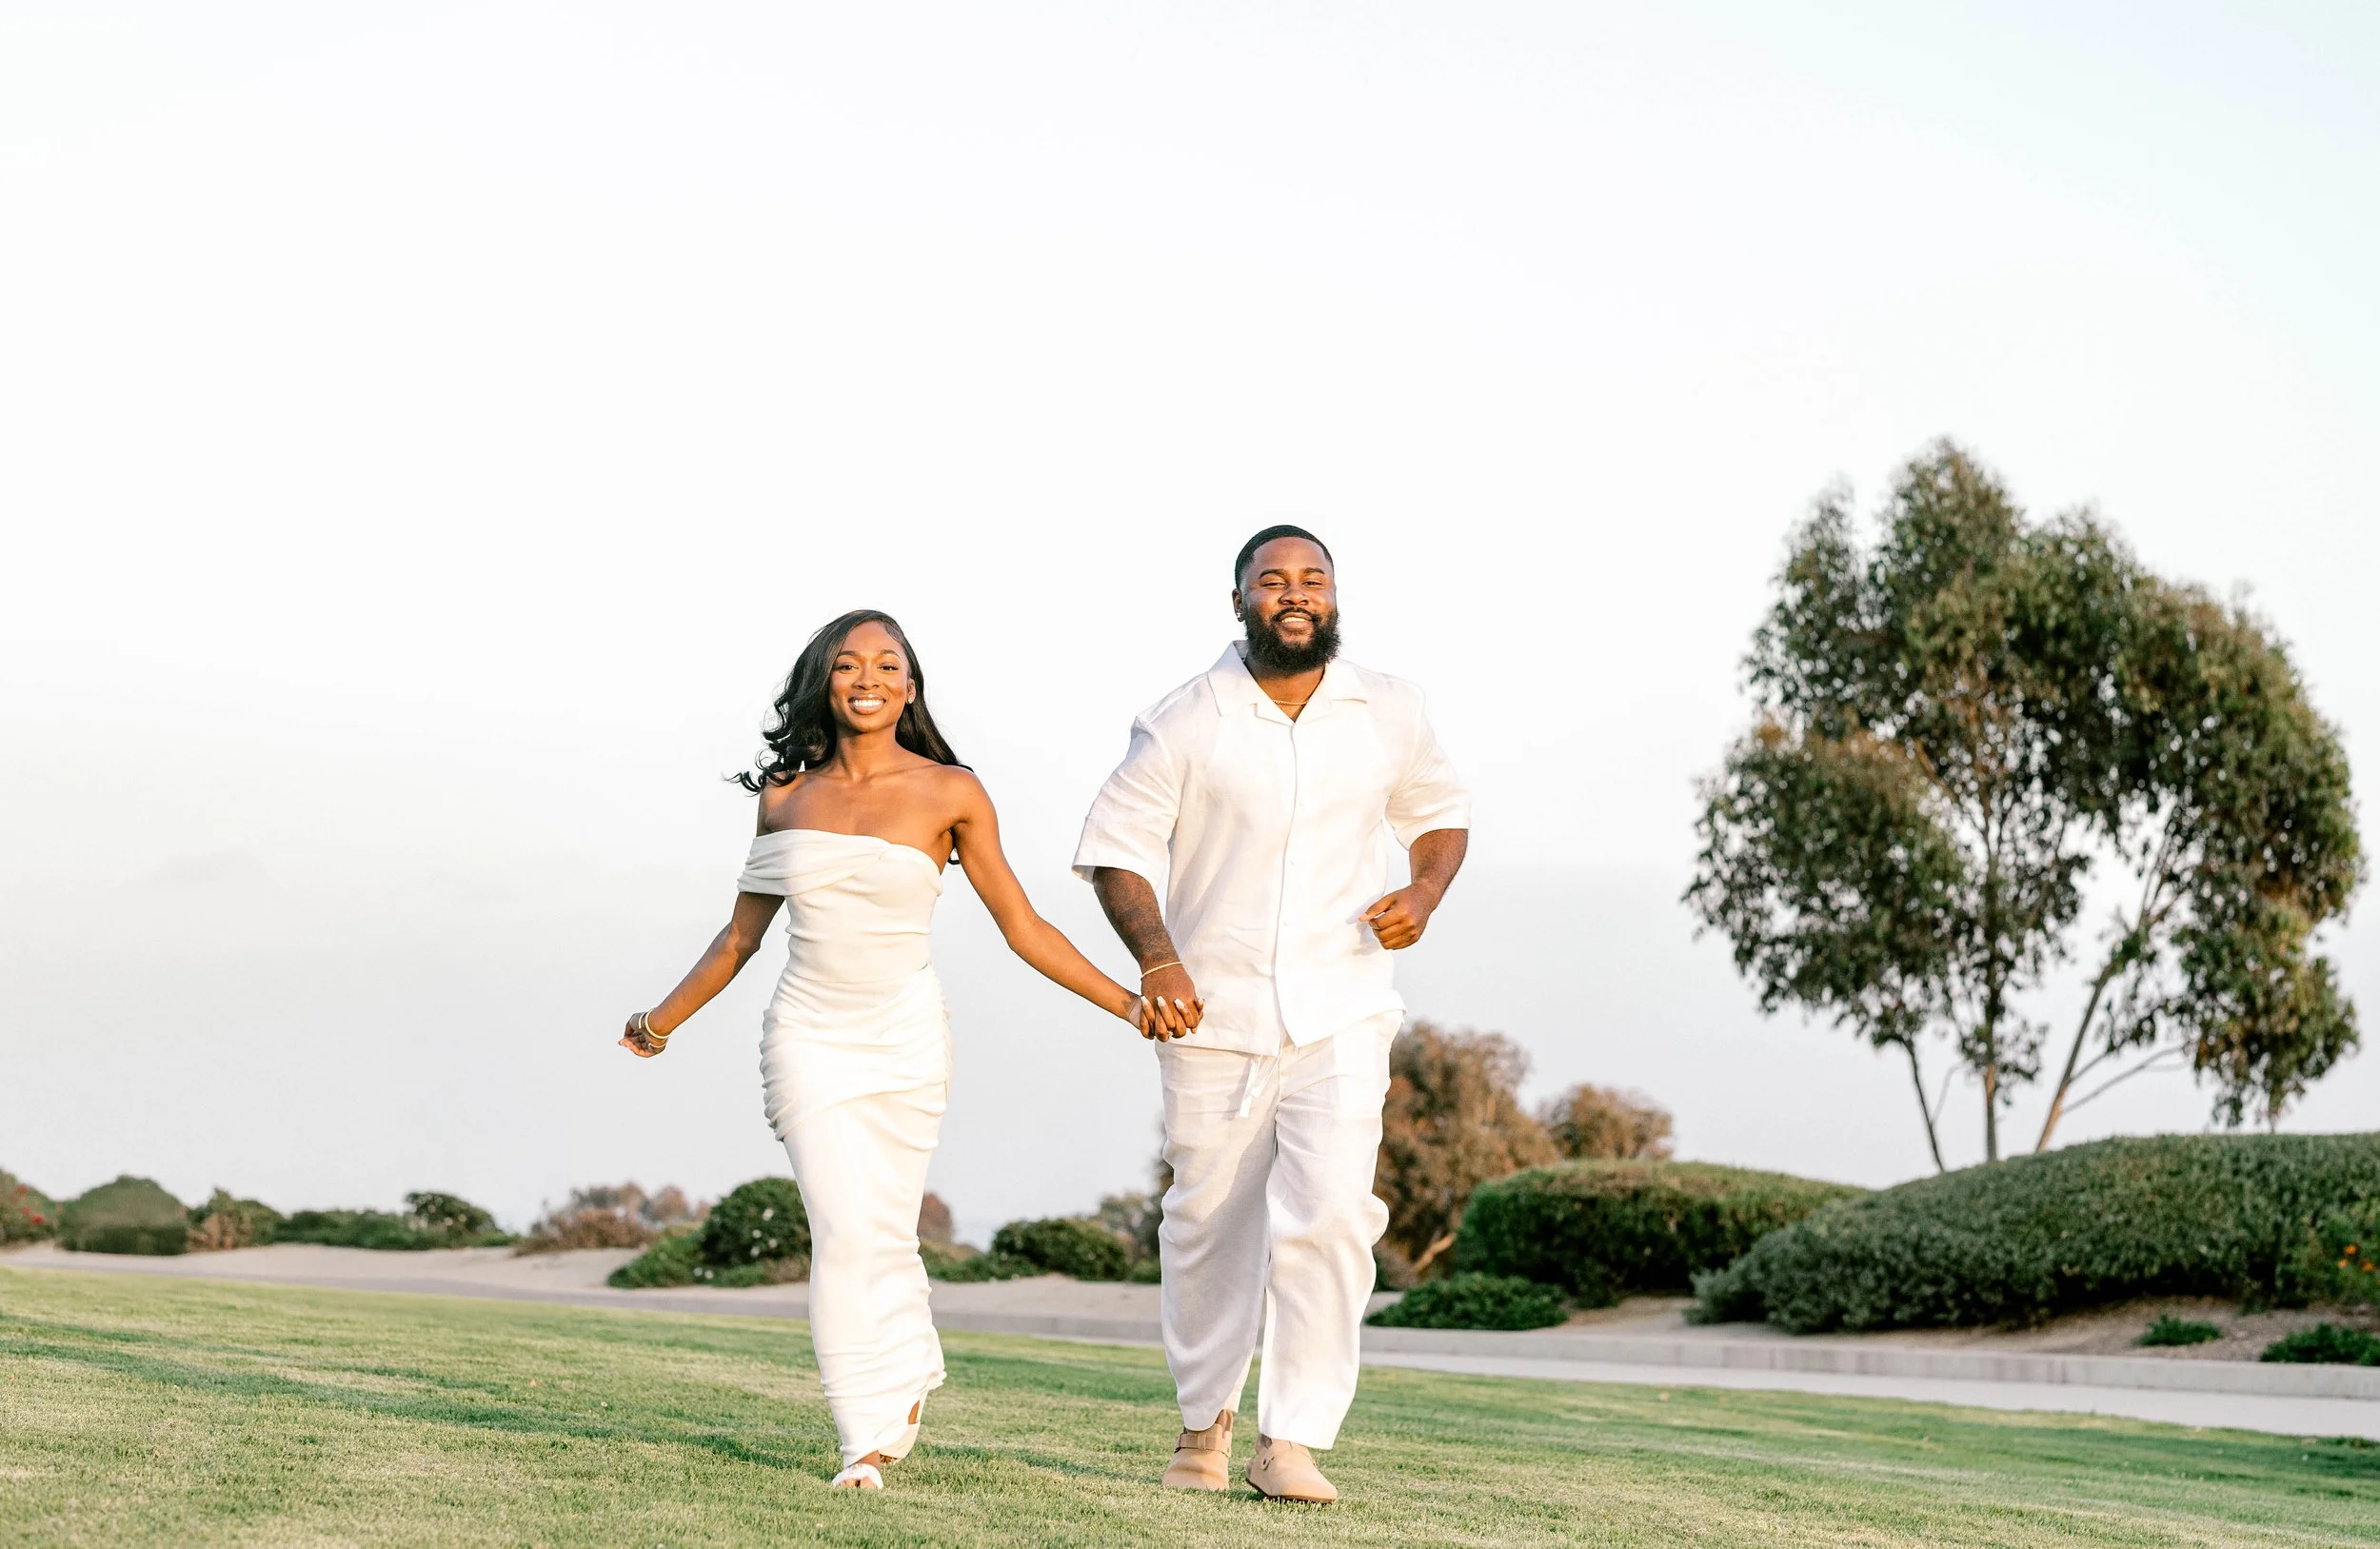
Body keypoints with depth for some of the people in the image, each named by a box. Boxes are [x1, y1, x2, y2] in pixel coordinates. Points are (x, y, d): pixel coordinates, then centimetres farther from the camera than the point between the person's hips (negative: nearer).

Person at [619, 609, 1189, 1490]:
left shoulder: (949, 794, -3)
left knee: (884, 1232, 3)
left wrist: (1127, 1003, -5)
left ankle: (902, 1379, 32)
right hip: (810, 1038, 1)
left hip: (904, 1041, -1)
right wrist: (664, 1020, 24)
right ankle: (867, 1437, 1)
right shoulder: (786, 797, 4)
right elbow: (744, 932, 16)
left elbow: (1022, 927, 0)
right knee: (846, 1232, -10)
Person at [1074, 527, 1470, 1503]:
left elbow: (1439, 811, 19)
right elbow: (1114, 846, -2)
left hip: (1340, 1012, 0)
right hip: (1212, 1017, 0)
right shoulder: (1184, 724, -4)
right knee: (1208, 1227, 9)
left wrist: (1425, 891, -2)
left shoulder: (1387, 714, 4)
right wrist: (1156, 957, -17)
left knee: (1331, 1213, -16)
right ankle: (1203, 1421, 31)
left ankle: (1291, 1441, -10)